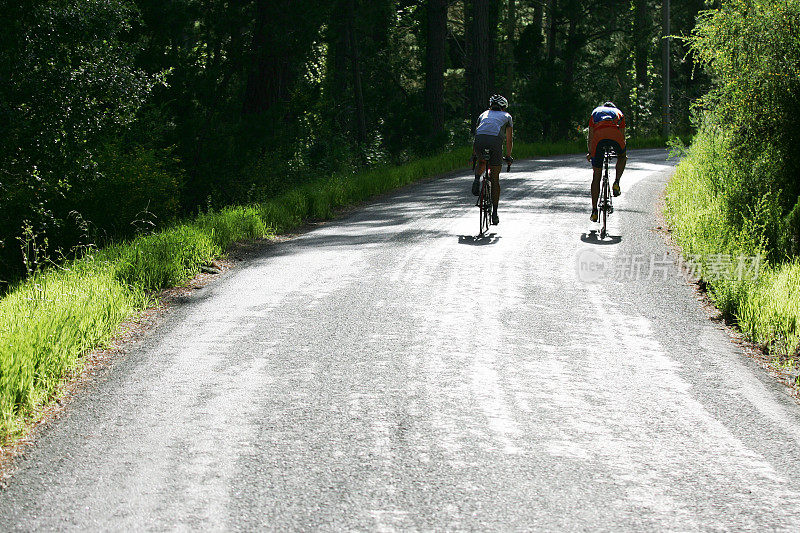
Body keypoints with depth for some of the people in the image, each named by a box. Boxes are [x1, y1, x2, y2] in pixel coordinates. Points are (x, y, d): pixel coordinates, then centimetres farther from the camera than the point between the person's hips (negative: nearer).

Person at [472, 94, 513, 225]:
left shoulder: (484, 114, 32)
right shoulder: (507, 116, 27)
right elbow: (509, 139, 26)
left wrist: (473, 155, 41)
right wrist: (508, 156, 36)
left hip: (480, 141, 2)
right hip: (495, 142, -2)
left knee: (481, 163, 36)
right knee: (495, 179, 9)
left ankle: (477, 180, 4)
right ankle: (494, 213, 8)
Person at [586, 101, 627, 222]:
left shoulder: (596, 112, 36)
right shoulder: (618, 113, 34)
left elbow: (590, 137, 32)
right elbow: (623, 136, 36)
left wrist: (590, 153, 44)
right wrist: (623, 154, 50)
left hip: (598, 136, 0)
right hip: (615, 135, 0)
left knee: (596, 176, 9)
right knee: (622, 156, 35)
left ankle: (594, 211, 7)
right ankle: (616, 183, 11)